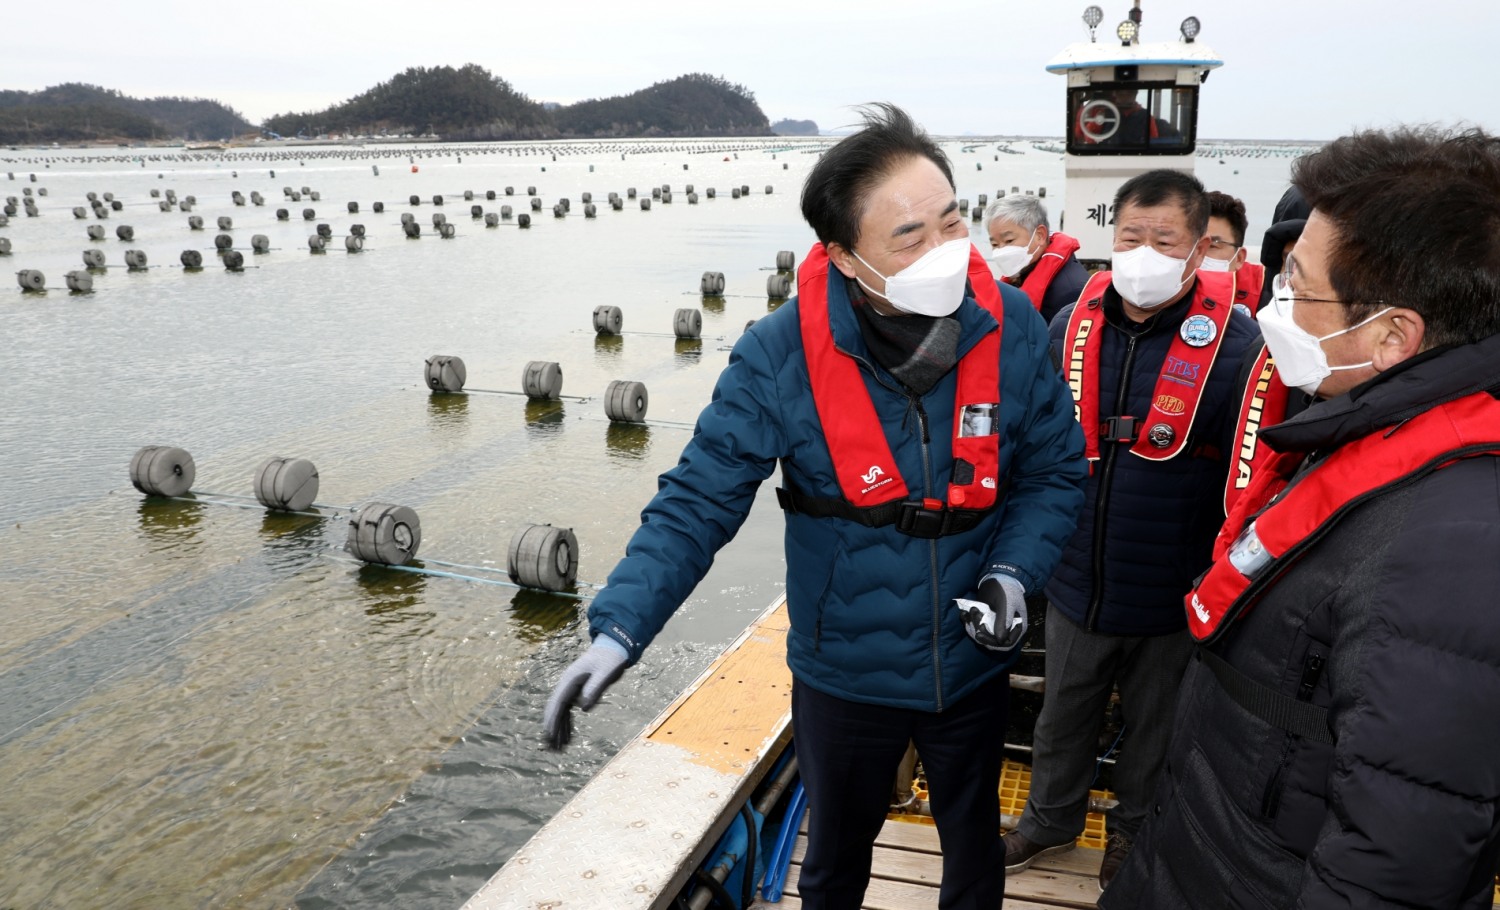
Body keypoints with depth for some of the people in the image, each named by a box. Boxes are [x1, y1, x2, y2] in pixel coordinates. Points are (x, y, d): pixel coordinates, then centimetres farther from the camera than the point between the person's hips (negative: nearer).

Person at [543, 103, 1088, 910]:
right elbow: (698, 502, -19)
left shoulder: (1010, 328, -16)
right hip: (844, 674, -1)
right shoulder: (780, 356, -23)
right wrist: (619, 627, -30)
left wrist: (1013, 574, -20)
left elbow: (1055, 472, -4)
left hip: (972, 663, 2)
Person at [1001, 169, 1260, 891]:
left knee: (1154, 726, 20)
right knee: (1062, 715, 22)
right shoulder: (1072, 324, -4)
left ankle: (1134, 830, 45)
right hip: (1077, 582, 3)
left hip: (1173, 595, -3)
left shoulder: (1233, 340, -17)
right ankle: (1052, 817, 47)